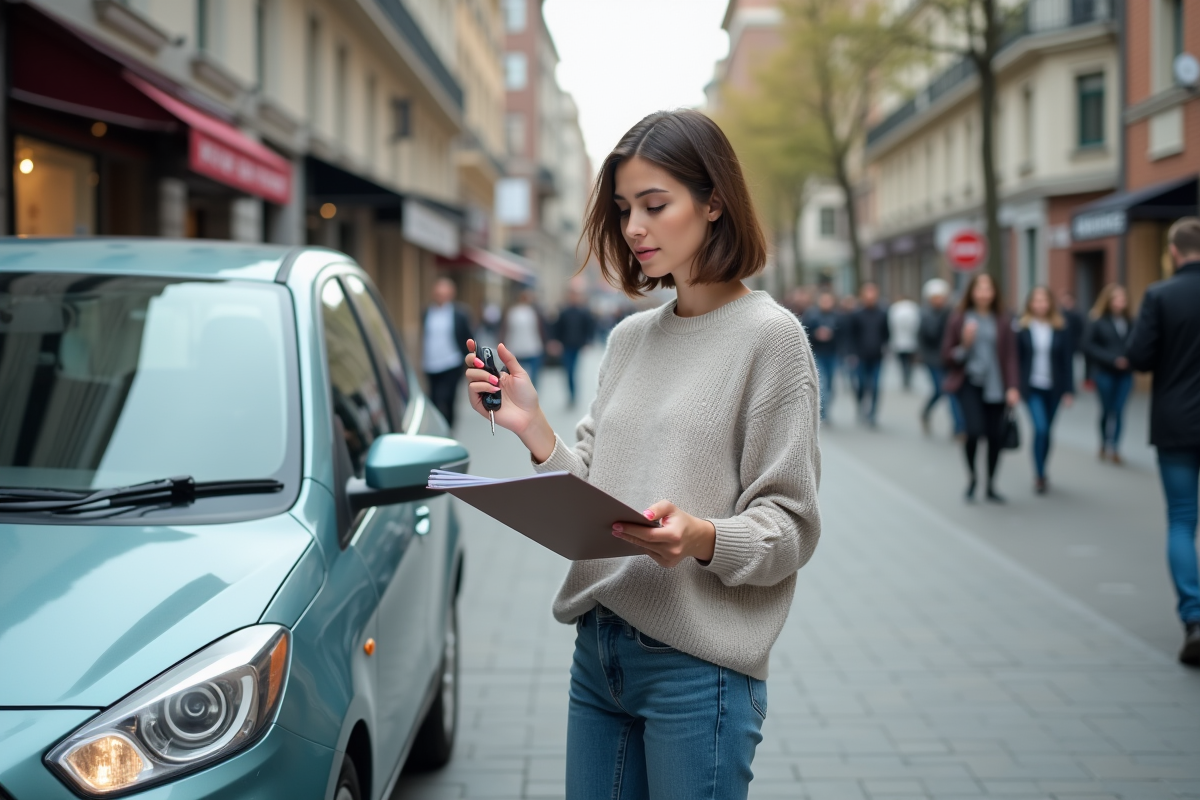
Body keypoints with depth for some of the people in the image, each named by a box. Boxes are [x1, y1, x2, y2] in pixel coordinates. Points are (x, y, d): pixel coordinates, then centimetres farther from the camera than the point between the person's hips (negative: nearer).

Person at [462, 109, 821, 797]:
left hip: (698, 663, -6)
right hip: (598, 649, 6)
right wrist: (532, 427, -3)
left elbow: (790, 525, -10)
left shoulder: (768, 335, -7)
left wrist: (703, 538, -28)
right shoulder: (630, 338, 13)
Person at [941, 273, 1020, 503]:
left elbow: (1010, 356, 3)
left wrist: (1012, 387, -7)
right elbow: (947, 357, 4)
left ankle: (991, 486, 22)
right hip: (969, 382, -2)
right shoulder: (959, 320, 2)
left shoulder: (1003, 322, 4)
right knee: (975, 430, -18)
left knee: (995, 436, 1)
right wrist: (965, 345, -14)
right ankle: (971, 477, 10)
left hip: (995, 386, 2)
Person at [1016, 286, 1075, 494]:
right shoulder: (1022, 328, -4)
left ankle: (1040, 473, 27)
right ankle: (1039, 475, -3)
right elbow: (1016, 358, -1)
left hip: (1053, 389, 2)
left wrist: (1069, 390, -2)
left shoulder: (1061, 329, -1)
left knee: (1046, 431, 11)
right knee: (1041, 428, -14)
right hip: (1032, 388, -2)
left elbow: (1067, 360, 1)